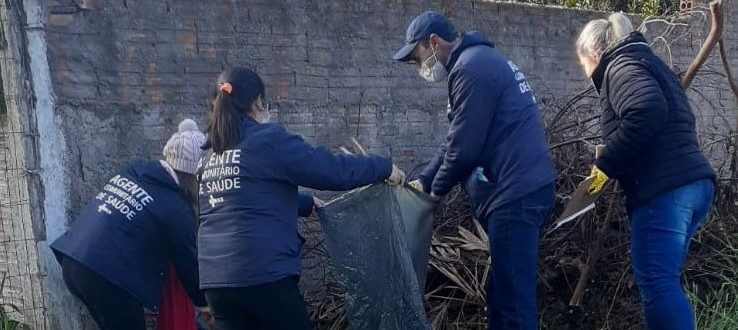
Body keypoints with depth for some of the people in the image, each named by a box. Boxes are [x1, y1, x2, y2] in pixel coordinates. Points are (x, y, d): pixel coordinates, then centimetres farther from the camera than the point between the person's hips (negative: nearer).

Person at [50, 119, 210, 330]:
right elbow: (187, 261, 4)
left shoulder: (134, 172, 13)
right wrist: (203, 303, 19)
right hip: (108, 275, -8)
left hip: (72, 261, 8)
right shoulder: (175, 209, -7)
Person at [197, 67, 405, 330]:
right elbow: (331, 169, -7)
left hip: (215, 279, 7)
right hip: (263, 274, -6)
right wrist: (384, 168, 7)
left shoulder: (210, 155, 15)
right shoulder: (268, 139, -6)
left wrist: (309, 204, 35)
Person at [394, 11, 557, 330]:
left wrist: (437, 188, 2)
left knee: (513, 297, -6)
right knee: (502, 291, 17)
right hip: (521, 188, 11)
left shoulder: (471, 68, -13)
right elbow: (458, 137, 24)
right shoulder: (480, 60, 21)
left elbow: (465, 146, -15)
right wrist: (425, 180, 20)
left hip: (515, 192, -11)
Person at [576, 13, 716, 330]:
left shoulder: (620, 66, -3)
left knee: (655, 282, -9)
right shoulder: (646, 62, 26)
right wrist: (613, 161, 22)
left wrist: (605, 164, -15)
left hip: (665, 189, -10)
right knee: (663, 280, 15)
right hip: (692, 183, 10)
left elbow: (647, 112, -23)